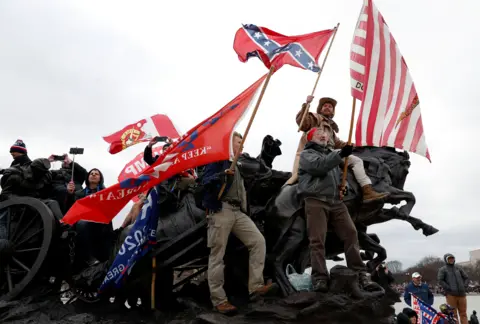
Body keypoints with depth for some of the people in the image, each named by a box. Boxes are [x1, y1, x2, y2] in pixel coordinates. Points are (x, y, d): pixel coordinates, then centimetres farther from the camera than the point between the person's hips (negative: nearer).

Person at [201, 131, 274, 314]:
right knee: (217, 254, -5)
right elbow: (205, 180, -15)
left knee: (258, 241, -3)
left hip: (238, 211, 8)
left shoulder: (237, 165, 24)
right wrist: (222, 174, -30)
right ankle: (219, 300, -1)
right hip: (221, 210, -8)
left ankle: (255, 286, -3)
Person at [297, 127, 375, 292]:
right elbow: (319, 166, -12)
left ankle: (360, 273, -5)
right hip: (316, 200, -5)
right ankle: (320, 278, -12)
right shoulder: (306, 154, 9)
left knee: (350, 233, -7)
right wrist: (340, 154, -20)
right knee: (317, 240, -11)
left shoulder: (331, 154, 29)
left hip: (336, 201, 6)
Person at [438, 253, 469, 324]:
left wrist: (464, 287, 5)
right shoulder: (443, 270, 2)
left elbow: (466, 278, 20)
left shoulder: (458, 268, 16)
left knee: (463, 313, 5)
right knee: (453, 314, -1)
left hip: (461, 294, 4)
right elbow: (440, 280, -7)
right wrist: (449, 288, -12)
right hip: (451, 294, -4)